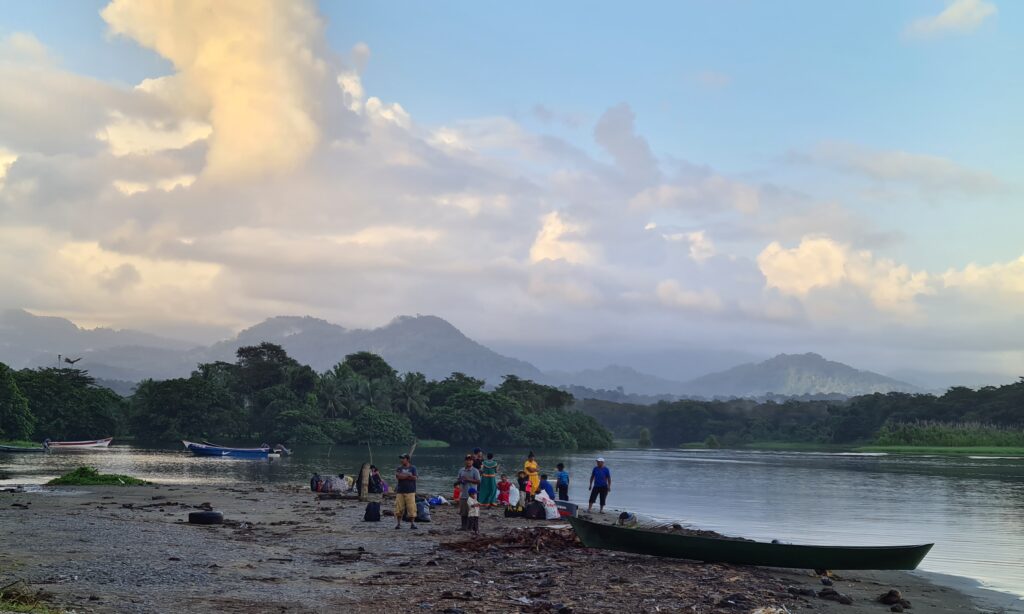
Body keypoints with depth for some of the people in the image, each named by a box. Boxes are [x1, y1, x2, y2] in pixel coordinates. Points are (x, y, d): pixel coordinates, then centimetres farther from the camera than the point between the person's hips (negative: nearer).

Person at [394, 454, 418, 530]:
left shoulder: (413, 468, 5)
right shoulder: (399, 469, 12)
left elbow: (415, 478, -6)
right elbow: (397, 477, -5)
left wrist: (403, 476, -6)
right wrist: (409, 475, -8)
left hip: (410, 491, -3)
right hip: (400, 491, 3)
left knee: (411, 507, -8)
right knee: (399, 508, -1)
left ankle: (412, 523, -1)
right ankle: (398, 523, 9)